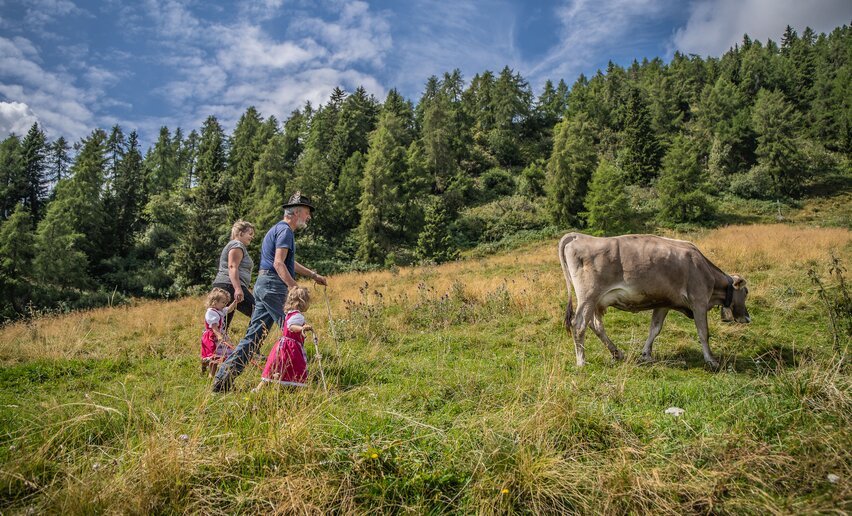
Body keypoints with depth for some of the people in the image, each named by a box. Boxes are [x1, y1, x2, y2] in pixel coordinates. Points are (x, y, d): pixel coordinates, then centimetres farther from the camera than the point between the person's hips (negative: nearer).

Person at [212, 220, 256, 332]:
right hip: (230, 286, -11)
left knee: (224, 323, 7)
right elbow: (232, 267, -17)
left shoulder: (232, 245, 29)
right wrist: (238, 289, -26)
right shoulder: (237, 245, -4)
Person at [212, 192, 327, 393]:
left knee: (254, 335, 7)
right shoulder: (285, 230, -8)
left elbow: (290, 263, 35)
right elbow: (279, 264, -19)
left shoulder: (279, 229, 25)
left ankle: (223, 379, 6)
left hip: (264, 285, 10)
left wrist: (313, 275, 37)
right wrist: (295, 288, -25)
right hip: (273, 285, -10)